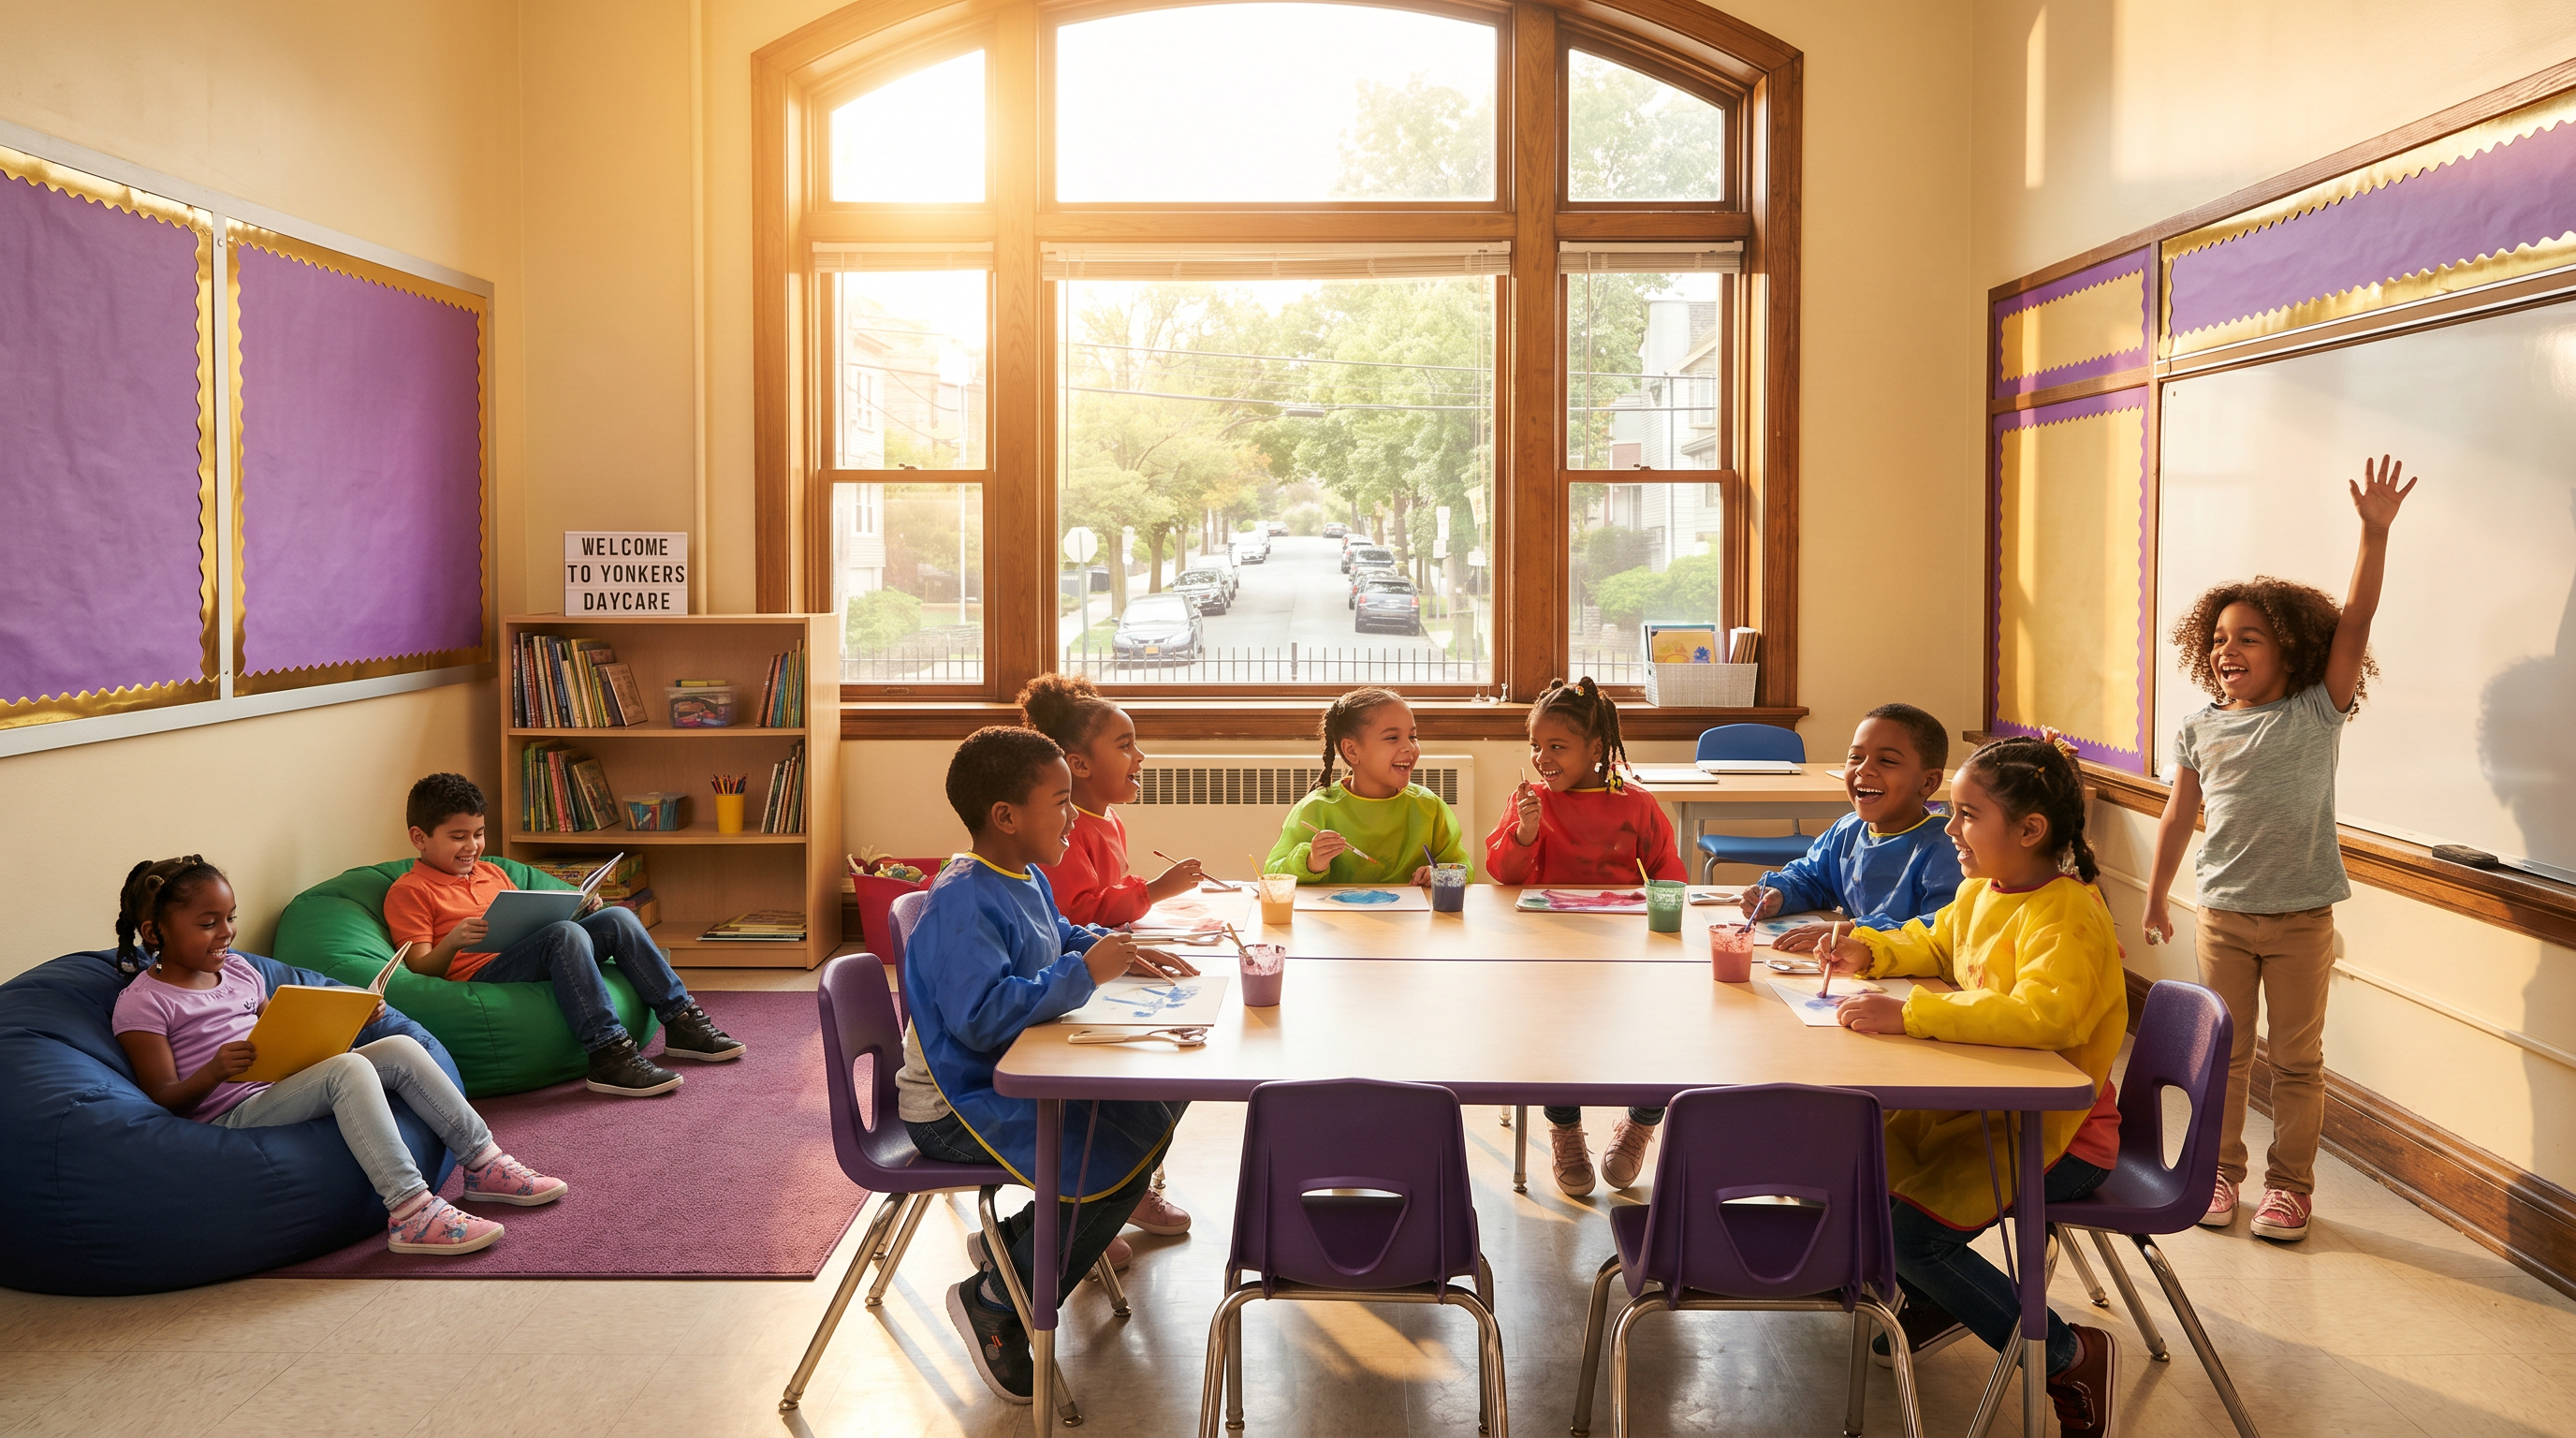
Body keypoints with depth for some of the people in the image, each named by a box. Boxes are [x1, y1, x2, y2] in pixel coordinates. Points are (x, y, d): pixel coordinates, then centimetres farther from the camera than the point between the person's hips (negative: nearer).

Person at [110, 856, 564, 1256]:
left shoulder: (237, 970, 17)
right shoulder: (141, 1003, -5)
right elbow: (164, 1098, -11)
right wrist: (216, 1071, -31)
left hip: (281, 1090, 8)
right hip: (230, 1116, -8)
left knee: (400, 1048, -8)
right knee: (348, 1069, -31)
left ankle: (484, 1164, -4)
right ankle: (410, 1212, -38)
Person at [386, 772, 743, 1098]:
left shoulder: (492, 873, 26)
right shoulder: (408, 892, 3)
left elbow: (533, 927, 27)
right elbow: (420, 971, -6)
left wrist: (578, 911, 7)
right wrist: (452, 942, -27)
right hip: (478, 977, -7)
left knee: (617, 918, -10)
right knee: (565, 934, -33)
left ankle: (682, 1021, -8)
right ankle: (608, 1055, -39)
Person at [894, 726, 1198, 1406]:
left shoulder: (1026, 879, 7)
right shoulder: (963, 903, -26)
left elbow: (1063, 939, 28)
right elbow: (983, 1016, -35)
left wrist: (1123, 951, 10)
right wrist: (1085, 974, -32)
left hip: (1013, 1076, 10)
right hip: (955, 1111, -10)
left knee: (1151, 1112, 7)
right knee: (1117, 1159, -21)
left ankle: (1014, 1242, 17)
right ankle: (994, 1304, -2)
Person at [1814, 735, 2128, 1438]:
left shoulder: (2068, 917, -24)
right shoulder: (1979, 891, 4)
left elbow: (2041, 1014, -42)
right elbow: (1933, 946, 27)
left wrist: (1909, 1016, -44)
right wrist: (1871, 950, 7)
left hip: (2060, 1134, -9)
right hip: (1985, 1104, 9)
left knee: (1909, 1229, -20)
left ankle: (2073, 1355, -2)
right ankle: (1934, 1300, 29)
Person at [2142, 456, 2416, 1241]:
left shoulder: (2318, 713, -6)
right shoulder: (2200, 729, 1)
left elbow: (2353, 623, -17)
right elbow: (2180, 815, 10)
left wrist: (2375, 533, -25)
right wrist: (2157, 896, 16)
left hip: (2302, 917, -2)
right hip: (2223, 914, 2)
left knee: (2298, 1059, 8)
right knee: (2223, 1052, 10)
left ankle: (2290, 1183, 20)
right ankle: (2220, 1170, 24)